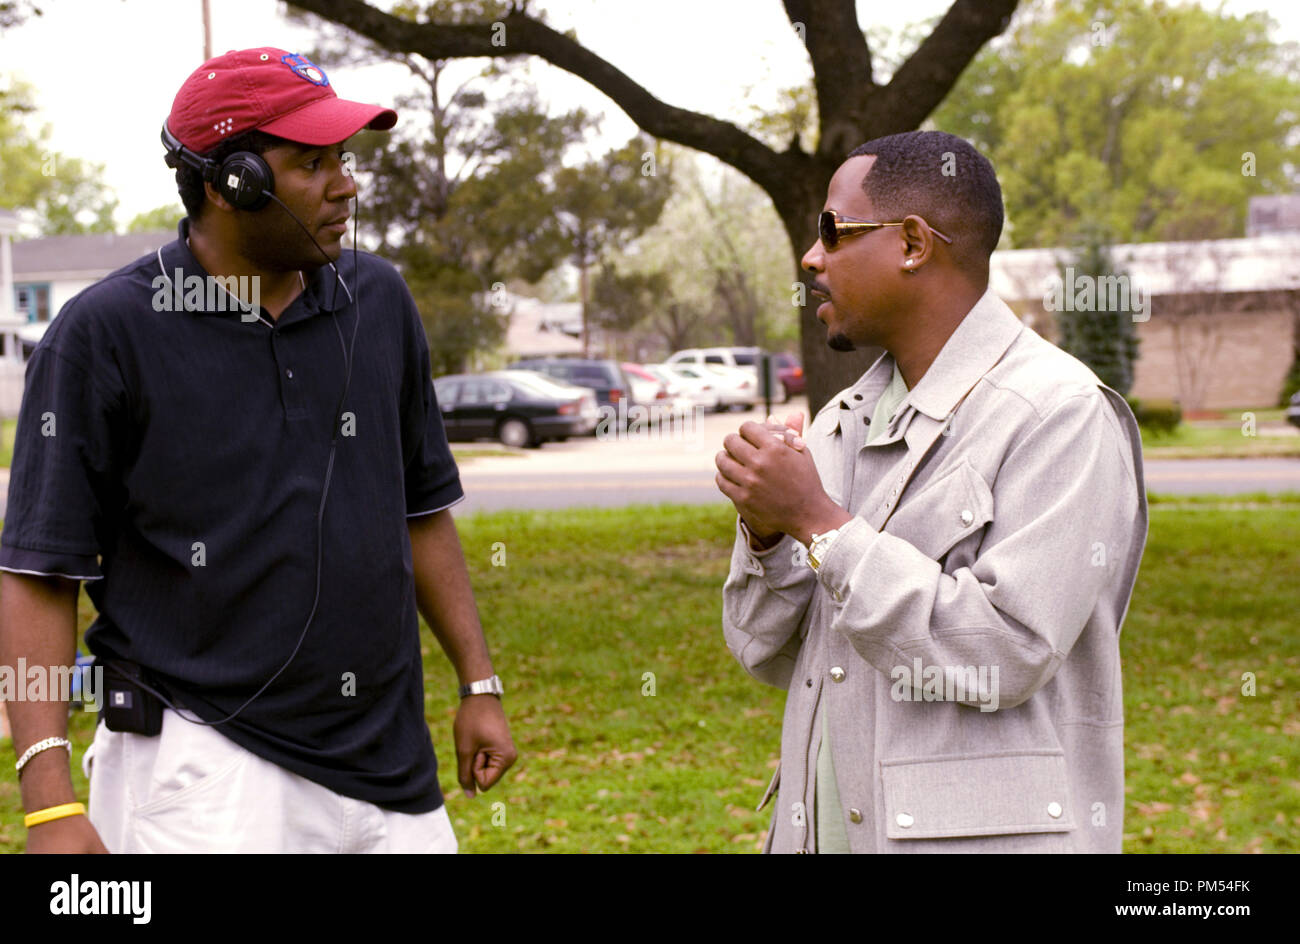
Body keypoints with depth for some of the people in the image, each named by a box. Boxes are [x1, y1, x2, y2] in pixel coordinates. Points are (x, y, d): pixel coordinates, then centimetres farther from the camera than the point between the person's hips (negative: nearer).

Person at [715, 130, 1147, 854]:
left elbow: (1004, 656, -21)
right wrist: (767, 529, -9)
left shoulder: (1062, 415, -12)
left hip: (981, 833, -6)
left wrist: (817, 521, -18)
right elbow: (769, 654, 10)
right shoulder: (846, 420, 9)